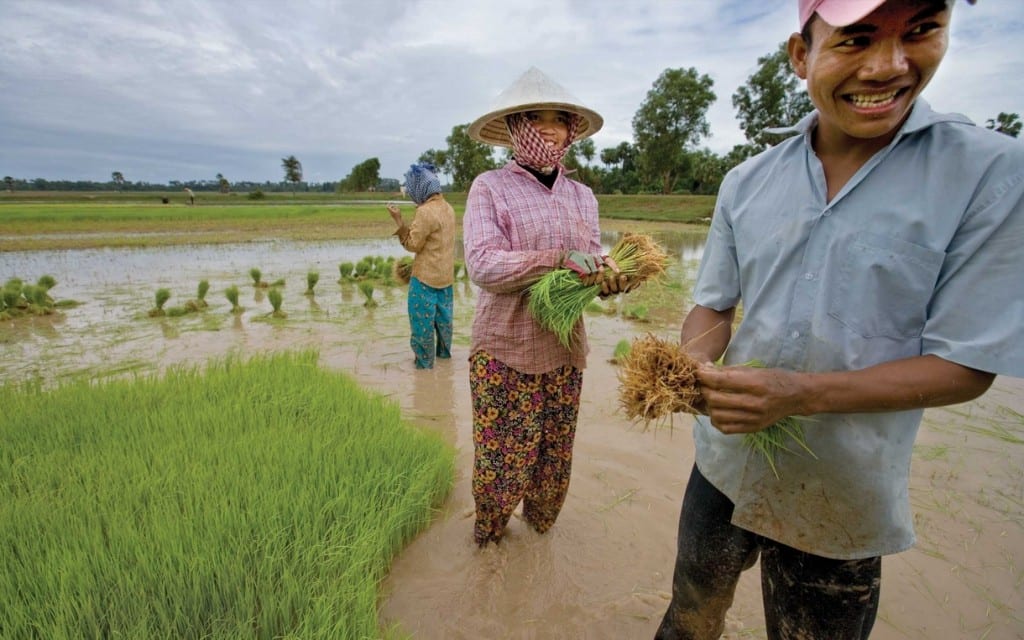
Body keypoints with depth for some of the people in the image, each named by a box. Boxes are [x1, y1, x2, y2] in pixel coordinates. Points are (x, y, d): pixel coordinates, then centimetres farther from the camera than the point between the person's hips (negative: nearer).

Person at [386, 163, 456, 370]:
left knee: (422, 322, 3)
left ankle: (424, 363, 12)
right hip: (446, 276, 8)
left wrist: (398, 220, -11)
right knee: (443, 317, 19)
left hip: (426, 277, -8)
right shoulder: (447, 208, 6)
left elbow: (413, 244, -14)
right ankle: (444, 352, 33)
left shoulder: (425, 212, -20)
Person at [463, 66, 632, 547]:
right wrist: (559, 258, -26)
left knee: (555, 458, 17)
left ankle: (539, 526, 46)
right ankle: (487, 535, 38)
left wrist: (609, 276, -19)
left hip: (565, 351, 5)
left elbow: (591, 268, 4)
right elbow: (482, 265, -17)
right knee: (501, 460, 6)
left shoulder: (582, 196, 9)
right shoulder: (489, 187, -5)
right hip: (504, 350, -4)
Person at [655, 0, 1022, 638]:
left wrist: (802, 394, -30)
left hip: (843, 499, -2)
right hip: (725, 463, 3)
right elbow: (713, 309, 2)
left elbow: (966, 366, -14)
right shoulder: (746, 183, -4)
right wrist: (690, 366, -21)